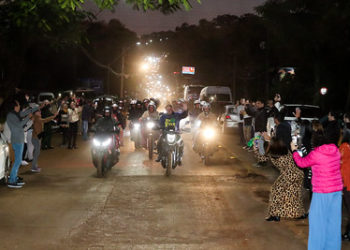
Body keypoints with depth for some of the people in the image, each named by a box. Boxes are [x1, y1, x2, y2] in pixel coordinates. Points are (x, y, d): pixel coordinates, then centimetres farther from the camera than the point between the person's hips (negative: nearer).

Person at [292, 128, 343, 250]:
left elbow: (301, 163, -1)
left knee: (317, 220, 4)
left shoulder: (316, 154, -16)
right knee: (334, 220, 13)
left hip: (322, 192, -6)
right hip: (337, 190, 6)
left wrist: (294, 151, 14)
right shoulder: (335, 151, 1)